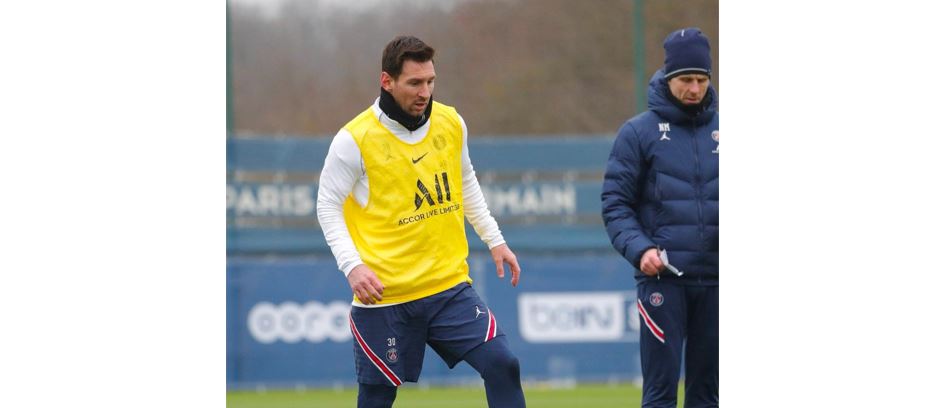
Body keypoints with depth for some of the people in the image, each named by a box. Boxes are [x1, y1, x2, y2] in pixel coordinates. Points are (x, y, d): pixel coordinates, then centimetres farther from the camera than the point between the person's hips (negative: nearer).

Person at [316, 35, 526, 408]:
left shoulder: (451, 123, 5)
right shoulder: (355, 140, -10)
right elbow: (328, 208, -3)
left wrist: (495, 240, 19)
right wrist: (352, 266, -16)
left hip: (450, 285, 4)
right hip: (385, 294, -4)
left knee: (501, 365, -10)